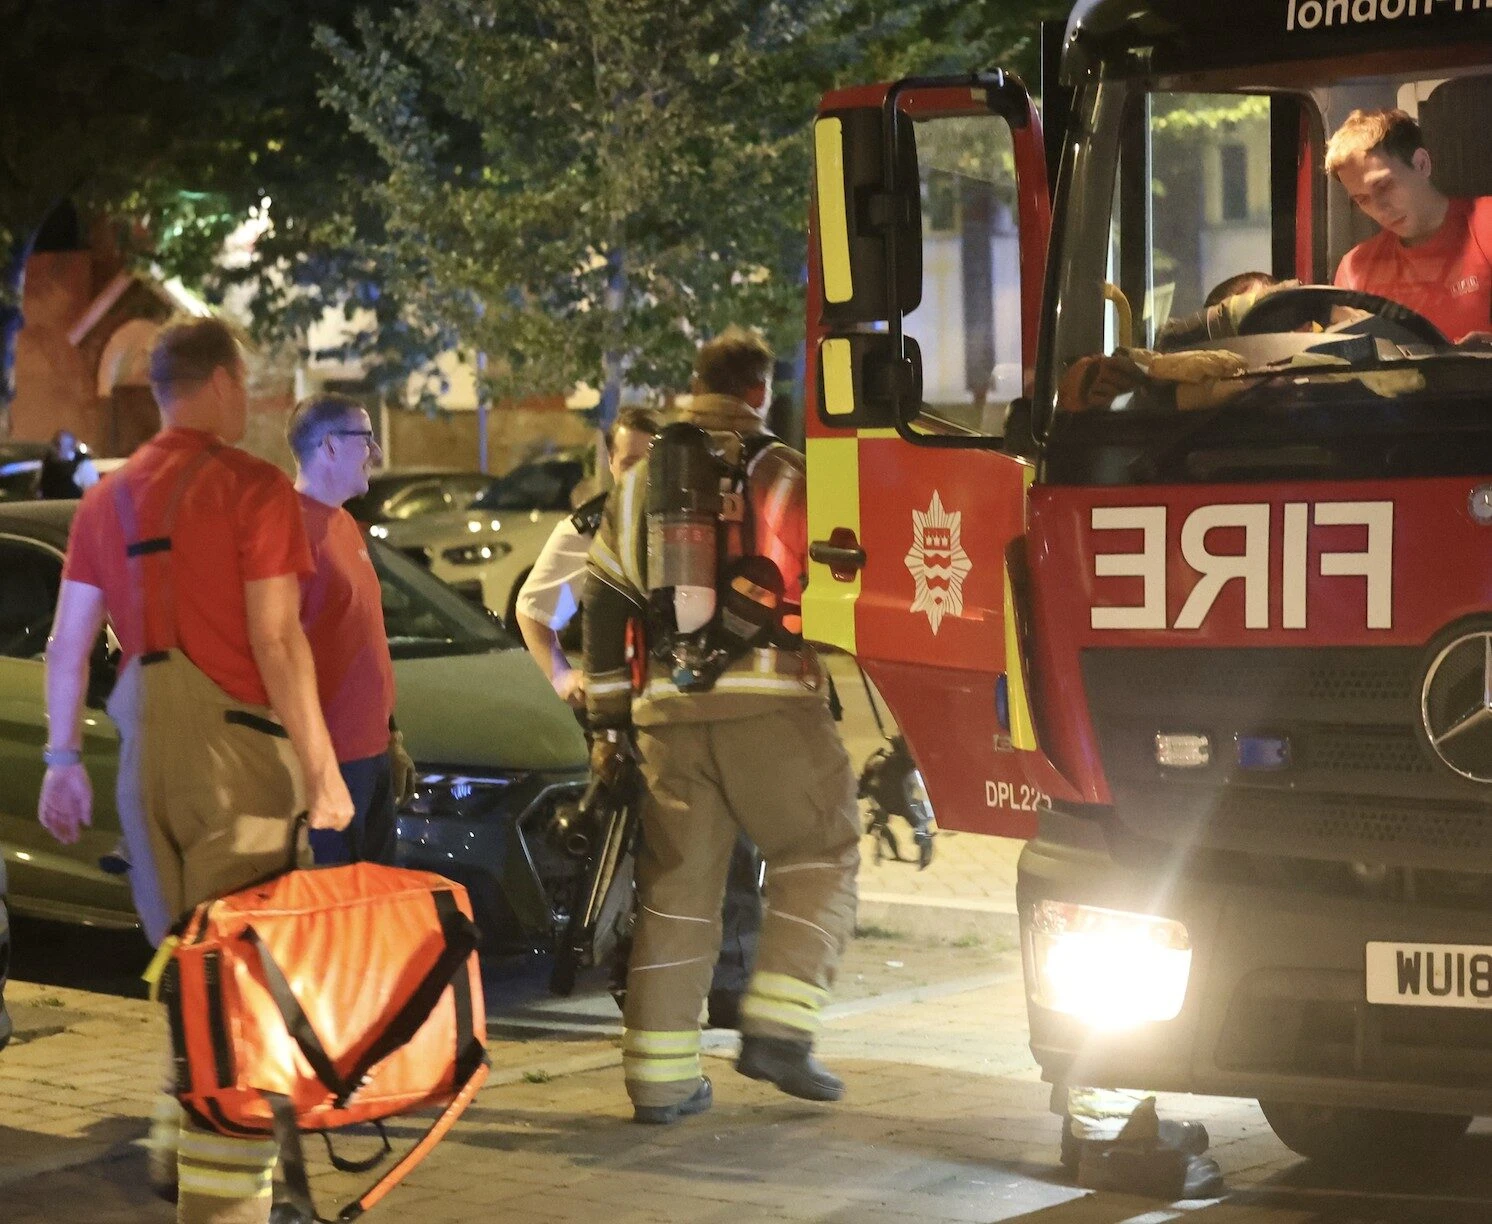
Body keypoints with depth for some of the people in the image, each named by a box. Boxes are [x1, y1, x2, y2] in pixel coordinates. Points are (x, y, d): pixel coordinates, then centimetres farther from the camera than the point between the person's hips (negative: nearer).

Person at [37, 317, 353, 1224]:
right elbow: (277, 641, -13)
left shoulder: (110, 497, 13)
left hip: (145, 753, 7)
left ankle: (180, 1150, 24)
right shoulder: (253, 487, -7)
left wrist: (63, 759, 19)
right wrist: (322, 767, -10)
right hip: (235, 747, -7)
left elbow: (69, 643, 14)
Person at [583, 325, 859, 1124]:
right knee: (819, 854, 8)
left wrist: (605, 722, 18)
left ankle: (659, 1074, 6)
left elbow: (604, 611, 15)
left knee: (676, 882, 8)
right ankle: (777, 1027, -6)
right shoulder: (783, 476, 2)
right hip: (768, 700, -5)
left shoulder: (637, 485, 17)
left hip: (666, 707, 5)